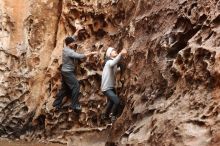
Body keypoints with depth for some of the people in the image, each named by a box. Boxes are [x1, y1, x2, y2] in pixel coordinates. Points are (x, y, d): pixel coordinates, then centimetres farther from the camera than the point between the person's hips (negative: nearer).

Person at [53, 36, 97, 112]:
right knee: (76, 86, -8)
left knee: (64, 88, 17)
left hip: (65, 71, 10)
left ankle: (57, 103, 24)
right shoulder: (69, 51, -22)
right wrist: (90, 53, -24)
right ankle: (75, 105, -6)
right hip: (68, 72, -10)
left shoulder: (66, 49, 8)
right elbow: (80, 56, -29)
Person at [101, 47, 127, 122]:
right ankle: (113, 116, 2)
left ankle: (105, 115, 48)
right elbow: (113, 63, -46)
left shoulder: (113, 62, 11)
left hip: (111, 87, 10)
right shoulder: (109, 62, -21)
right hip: (107, 88, -10)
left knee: (111, 101, 26)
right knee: (117, 101, -20)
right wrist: (121, 54, -61)